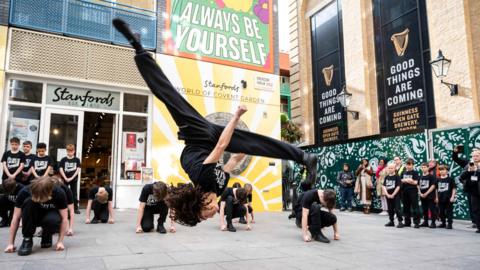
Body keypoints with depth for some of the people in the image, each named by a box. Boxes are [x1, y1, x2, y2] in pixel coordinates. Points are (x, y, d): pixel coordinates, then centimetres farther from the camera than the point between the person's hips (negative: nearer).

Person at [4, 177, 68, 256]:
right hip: (32, 219, 1)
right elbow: (16, 218, -22)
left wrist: (60, 241, -29)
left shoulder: (59, 193, -29)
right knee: (28, 201, -32)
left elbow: (64, 218, -23)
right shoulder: (24, 192, -28)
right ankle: (27, 239, -18)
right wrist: (11, 243, -22)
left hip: (50, 215, -1)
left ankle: (47, 236, -2)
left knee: (53, 220, -38)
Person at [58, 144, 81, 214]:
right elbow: (61, 169, -4)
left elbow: (78, 169, -6)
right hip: (65, 179, 0)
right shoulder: (63, 160, 1)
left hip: (74, 179, 0)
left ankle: (76, 208, 9)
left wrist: (72, 178, -14)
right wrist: (65, 178, -14)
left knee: (74, 194, 4)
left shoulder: (77, 160, 0)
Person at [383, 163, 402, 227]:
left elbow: (398, 186, -12)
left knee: (397, 209, -8)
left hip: (396, 195, -5)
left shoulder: (397, 176, -8)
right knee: (390, 209, 12)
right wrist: (387, 194, -9)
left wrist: (393, 195, -14)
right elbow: (383, 186, 3)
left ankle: (400, 222, -2)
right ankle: (391, 221, 23)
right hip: (388, 195, 5)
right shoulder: (386, 177, 7)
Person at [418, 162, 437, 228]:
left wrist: (426, 193, -14)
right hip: (422, 196, 5)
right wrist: (420, 193, -2)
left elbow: (433, 186, -11)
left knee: (432, 209, -2)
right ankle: (425, 222, 21)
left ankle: (433, 223, 4)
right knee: (424, 210, 12)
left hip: (430, 196, -5)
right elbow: (418, 186, 12)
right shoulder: (420, 177, 10)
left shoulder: (431, 176, -6)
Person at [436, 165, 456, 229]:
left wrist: (452, 197, -9)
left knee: (449, 211, 0)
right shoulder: (438, 179, 7)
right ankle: (443, 223, 23)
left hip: (448, 198, -5)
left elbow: (454, 188, -4)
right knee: (441, 212, 11)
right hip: (440, 198, 5)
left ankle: (449, 224, 8)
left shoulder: (450, 179, -5)